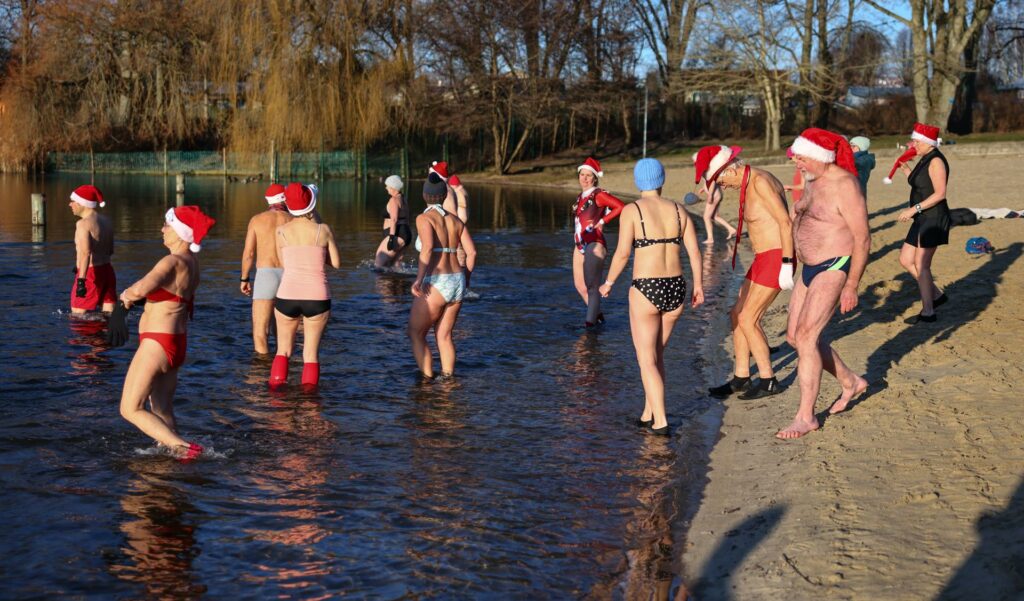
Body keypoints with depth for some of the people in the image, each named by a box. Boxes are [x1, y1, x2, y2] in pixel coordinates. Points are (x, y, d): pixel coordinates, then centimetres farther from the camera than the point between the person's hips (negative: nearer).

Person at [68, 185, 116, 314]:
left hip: (91, 273, -8)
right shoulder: (106, 221, 12)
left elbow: (86, 252, -28)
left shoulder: (83, 223, -14)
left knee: (77, 316, 1)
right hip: (107, 270, 8)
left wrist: (81, 280, -34)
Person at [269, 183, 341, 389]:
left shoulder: (281, 231, 1)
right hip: (317, 297, -1)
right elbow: (336, 263, 7)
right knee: (311, 353, 9)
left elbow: (284, 263, 12)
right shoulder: (323, 230, -3)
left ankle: (277, 385, 11)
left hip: (287, 295, 1)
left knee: (283, 350, 18)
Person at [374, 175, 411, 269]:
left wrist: (391, 238, -24)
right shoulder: (403, 199, 20)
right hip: (405, 234, 10)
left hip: (397, 234, -10)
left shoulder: (394, 200, -9)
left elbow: (394, 219, -19)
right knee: (395, 264, 11)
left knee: (380, 263, -12)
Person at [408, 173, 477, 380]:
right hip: (457, 283, 6)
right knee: (443, 336, 19)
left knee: (415, 334, 10)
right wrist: (465, 280, 19)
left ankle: (427, 380, 4)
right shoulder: (455, 219, 9)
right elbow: (472, 252, 7)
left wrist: (419, 279, -25)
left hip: (435, 285, -6)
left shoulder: (424, 218, -8)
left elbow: (427, 247, -26)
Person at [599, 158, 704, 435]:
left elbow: (622, 253, -12)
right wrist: (698, 286, 14)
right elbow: (695, 252, 3)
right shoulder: (678, 210, 6)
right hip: (676, 289, 5)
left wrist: (609, 282, 3)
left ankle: (661, 422, -2)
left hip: (646, 289, -5)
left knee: (647, 360, 5)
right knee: (657, 353, 22)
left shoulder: (632, 210, -6)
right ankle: (648, 413, 27)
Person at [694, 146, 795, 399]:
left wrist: (786, 266, -22)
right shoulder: (749, 183, 11)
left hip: (777, 258, -10)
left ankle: (769, 381, 6)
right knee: (737, 315, 11)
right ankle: (741, 377, 20)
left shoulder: (760, 181, -18)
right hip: (763, 258, 10)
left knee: (748, 319, -6)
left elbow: (786, 222, -21)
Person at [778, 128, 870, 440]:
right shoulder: (813, 181, 9)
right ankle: (851, 383, 31)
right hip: (810, 268, 10)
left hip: (835, 269, -10)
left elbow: (862, 238, -18)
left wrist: (851, 286, -19)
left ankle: (806, 417, -8)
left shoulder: (844, 186, -18)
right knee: (795, 336, 12)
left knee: (805, 336, -15)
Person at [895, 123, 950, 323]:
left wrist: (914, 209, -23)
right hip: (923, 219, 10)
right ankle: (936, 294, 22)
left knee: (921, 265, -6)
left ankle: (928, 313, 2)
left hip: (934, 218, -10)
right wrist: (905, 169, 13)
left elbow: (940, 193, -21)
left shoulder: (936, 161, -15)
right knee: (906, 260, 12)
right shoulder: (924, 160, 13)